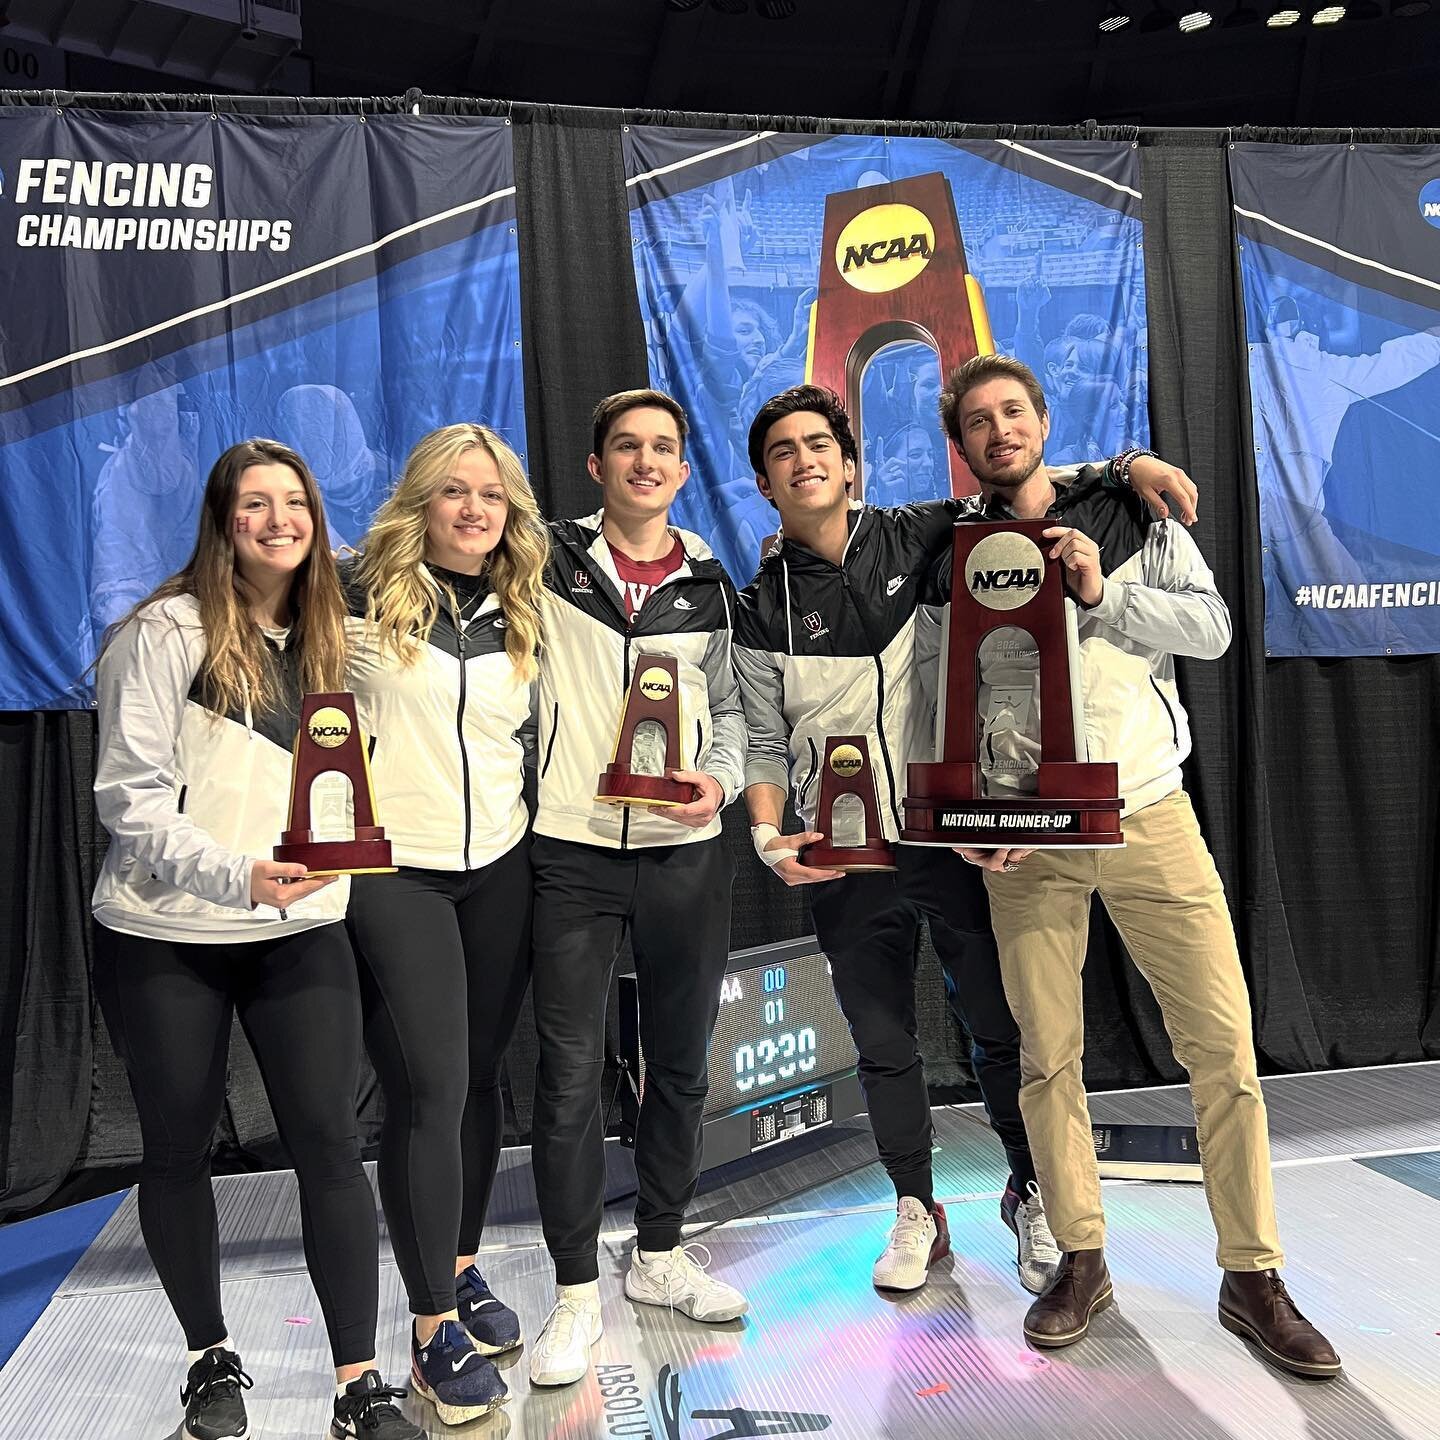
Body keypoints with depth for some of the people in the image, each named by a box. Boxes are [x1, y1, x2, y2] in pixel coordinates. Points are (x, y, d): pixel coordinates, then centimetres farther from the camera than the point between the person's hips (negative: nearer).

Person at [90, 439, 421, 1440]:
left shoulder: (329, 638, 9)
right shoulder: (170, 630, -6)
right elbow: (130, 796, -11)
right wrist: (236, 874, -22)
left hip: (300, 933, 3)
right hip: (166, 939, -2)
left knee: (329, 1141, -3)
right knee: (179, 1148, 11)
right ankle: (212, 1358, 31)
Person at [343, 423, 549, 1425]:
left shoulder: (522, 617, 9)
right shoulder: (358, 595, -4)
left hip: (500, 869, 4)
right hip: (390, 870, -4)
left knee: (480, 1078, 12)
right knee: (431, 1089, -6)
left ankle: (462, 1269, 32)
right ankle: (436, 1328, 8)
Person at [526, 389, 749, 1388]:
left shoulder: (711, 586, 9)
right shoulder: (548, 564, 2)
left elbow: (731, 706, 15)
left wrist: (721, 779, -5)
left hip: (686, 853, 3)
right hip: (573, 852, -3)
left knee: (681, 1062, 13)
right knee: (570, 1072, -1)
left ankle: (660, 1254, 32)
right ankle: (577, 1293, 15)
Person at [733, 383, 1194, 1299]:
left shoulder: (917, 540, 0)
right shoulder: (764, 609, 3)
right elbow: (766, 742, 4)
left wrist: (1130, 464, -4)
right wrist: (769, 837, -11)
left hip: (954, 836, -1)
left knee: (1003, 1025, 8)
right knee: (883, 1044, 12)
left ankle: (1031, 1194, 31)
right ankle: (917, 1212, 31)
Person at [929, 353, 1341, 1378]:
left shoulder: (1133, 517, 6)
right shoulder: (954, 559, 6)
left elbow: (1213, 628, -2)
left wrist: (1103, 597, -15)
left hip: (1148, 814, 0)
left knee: (1225, 1046, -2)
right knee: (1048, 1059, 6)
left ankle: (1253, 1276, 13)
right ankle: (1082, 1262, 23)